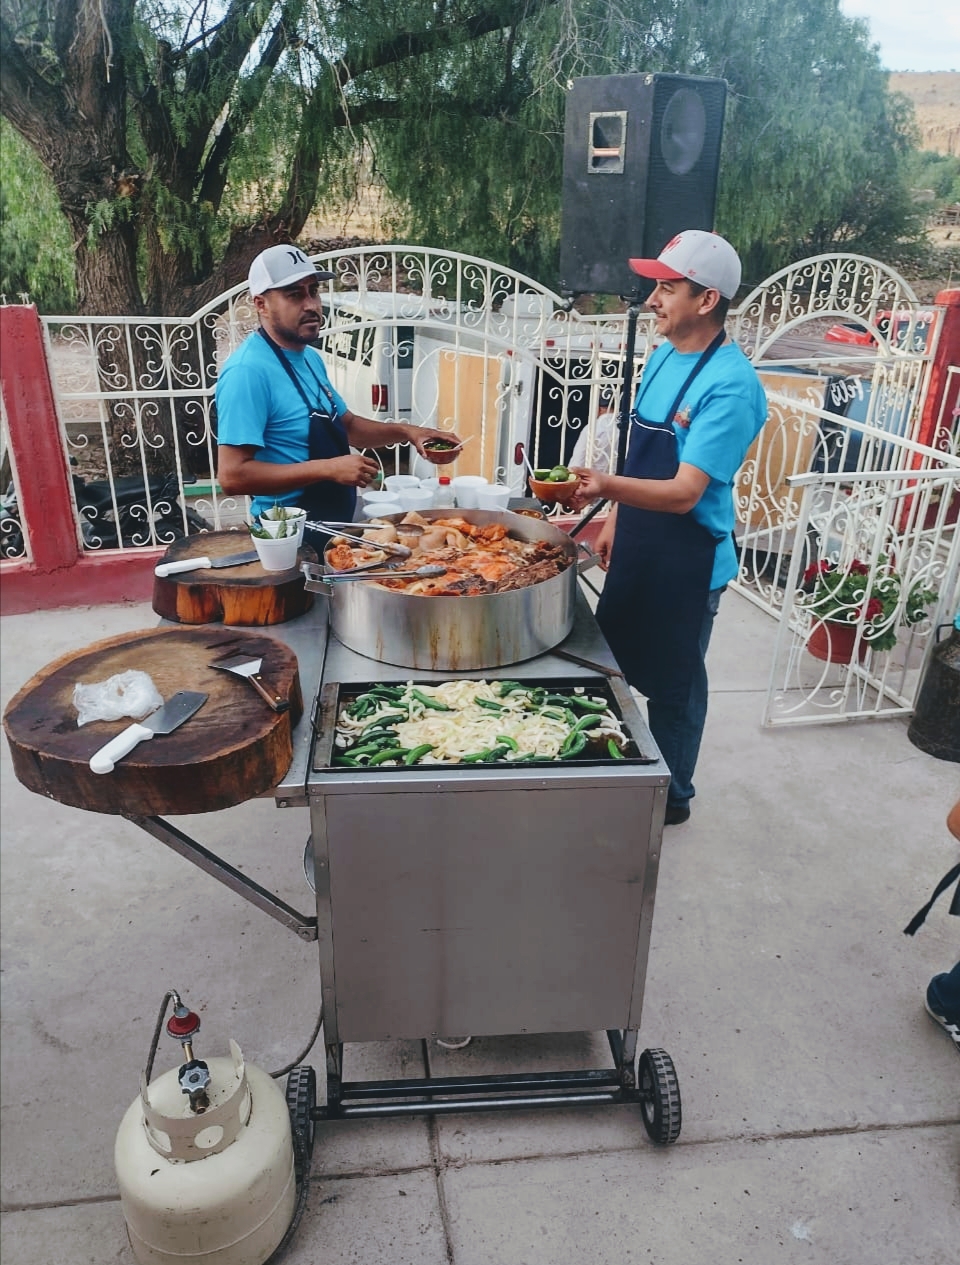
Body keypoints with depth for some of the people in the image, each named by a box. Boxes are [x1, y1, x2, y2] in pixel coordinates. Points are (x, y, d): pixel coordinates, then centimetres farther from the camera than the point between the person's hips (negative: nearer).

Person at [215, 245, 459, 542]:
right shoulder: (247, 371, -21)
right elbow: (232, 475, -27)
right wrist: (329, 469, -27)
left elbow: (347, 425, 20)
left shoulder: (310, 358, 7)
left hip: (334, 529, 9)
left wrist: (406, 432, 3)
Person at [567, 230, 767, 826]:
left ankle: (672, 797, 32)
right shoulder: (663, 356, 5)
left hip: (687, 564, -9)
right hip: (638, 549, 9)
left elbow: (684, 492, -30)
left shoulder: (730, 386, -22)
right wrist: (615, 519, 15)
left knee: (673, 684, 9)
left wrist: (608, 485, -45)